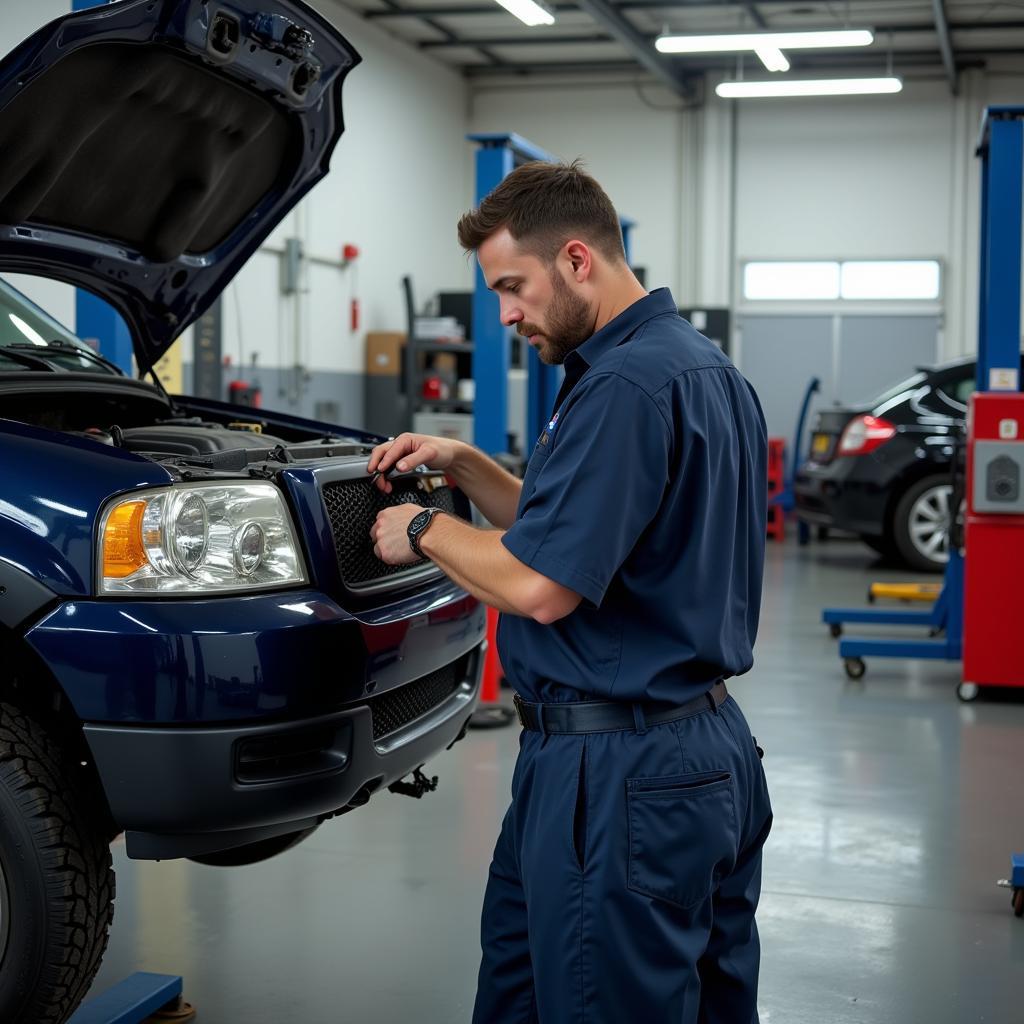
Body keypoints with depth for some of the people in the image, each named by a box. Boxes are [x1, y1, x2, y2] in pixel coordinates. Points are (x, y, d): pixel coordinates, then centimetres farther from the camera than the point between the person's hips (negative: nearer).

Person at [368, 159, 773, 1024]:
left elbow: (541, 585, -25)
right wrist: (463, 465, 11)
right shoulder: (703, 367, 13)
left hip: (619, 770, -10)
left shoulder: (624, 386, -20)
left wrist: (425, 530, -8)